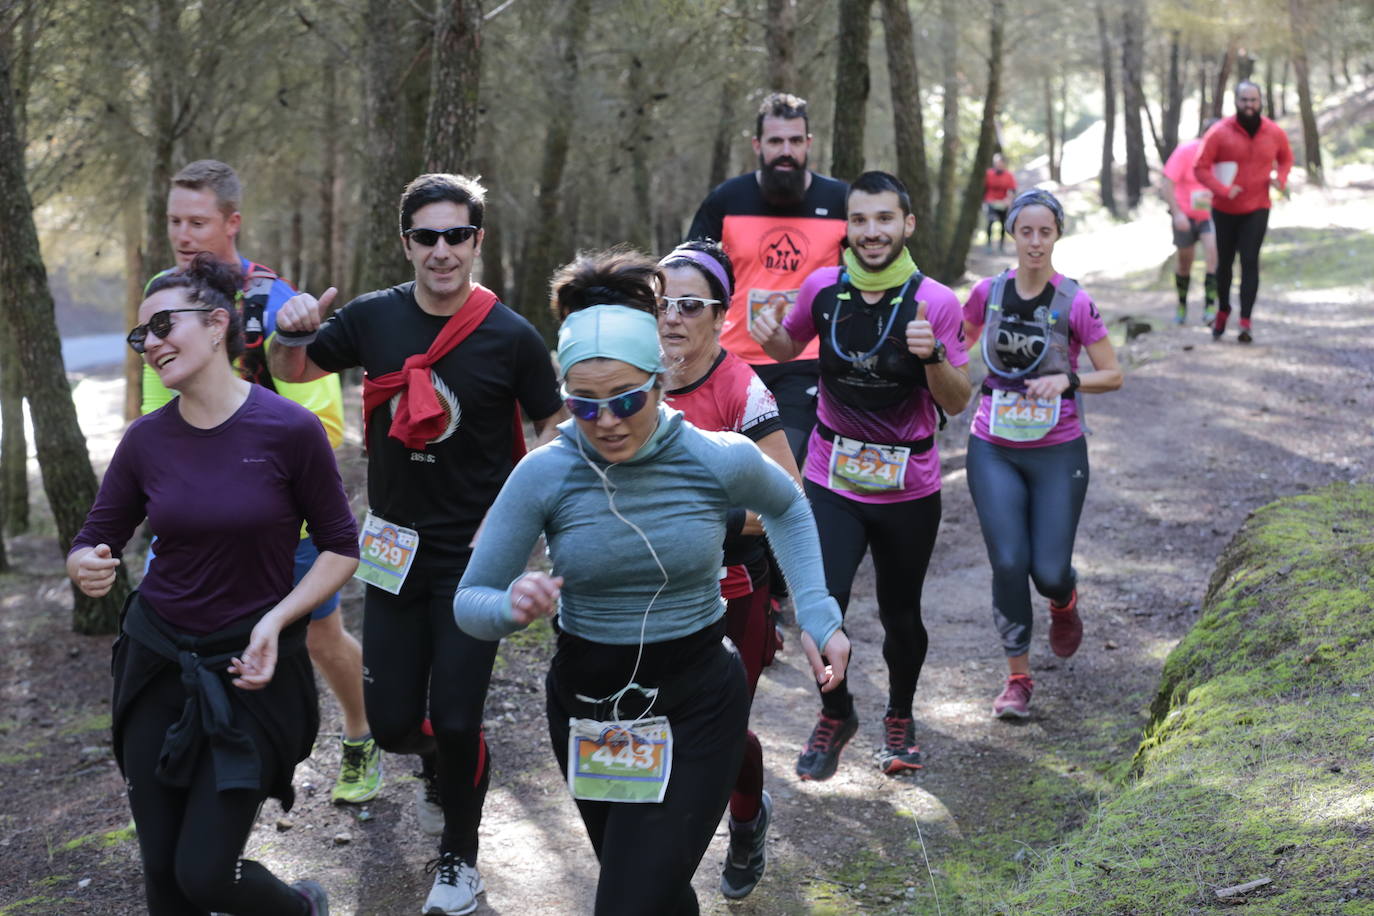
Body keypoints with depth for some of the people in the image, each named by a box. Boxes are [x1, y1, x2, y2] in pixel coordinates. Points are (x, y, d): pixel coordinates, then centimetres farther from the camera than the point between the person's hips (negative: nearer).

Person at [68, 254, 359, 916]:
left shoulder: (289, 430, -12)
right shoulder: (147, 439, -2)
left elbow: (341, 547, -4)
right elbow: (92, 544, 6)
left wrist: (277, 619, -18)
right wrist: (87, 569, -18)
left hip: (251, 671, -4)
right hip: (158, 663, 4)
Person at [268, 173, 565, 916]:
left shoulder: (511, 338, -11)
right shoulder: (374, 318, -3)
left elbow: (559, 432, -2)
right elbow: (292, 373, 12)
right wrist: (292, 334, -10)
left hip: (475, 555, -3)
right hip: (394, 546, 3)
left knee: (457, 722, -3)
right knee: (392, 722, 5)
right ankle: (438, 764, 43)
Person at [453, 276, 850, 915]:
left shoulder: (721, 461, -14)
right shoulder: (545, 475, -15)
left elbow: (787, 509, 10)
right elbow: (470, 602, -8)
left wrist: (817, 616, 1)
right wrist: (512, 606, -31)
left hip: (696, 714, -2)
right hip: (584, 711, 2)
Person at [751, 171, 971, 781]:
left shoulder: (935, 302, -10)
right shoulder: (822, 289, -3)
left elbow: (956, 403, -6)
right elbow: (789, 348, 16)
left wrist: (932, 355, -25)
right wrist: (769, 337, -7)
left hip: (908, 487, -1)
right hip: (833, 480, 1)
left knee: (900, 617, 11)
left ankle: (899, 717, 40)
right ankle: (835, 714, 16)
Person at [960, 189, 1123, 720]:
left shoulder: (1074, 303, -9)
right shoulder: (988, 293, 0)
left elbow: (1113, 376, -5)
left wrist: (1066, 380, -21)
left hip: (1057, 452, -2)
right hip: (993, 451, 2)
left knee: (1049, 571, -3)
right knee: (1009, 562, -9)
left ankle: (1065, 601, 37)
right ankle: (1018, 676, 8)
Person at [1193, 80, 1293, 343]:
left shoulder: (1274, 133, -3)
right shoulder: (1220, 132, -12)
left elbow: (1286, 158, 15)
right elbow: (1200, 167, -11)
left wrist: (1280, 178, -5)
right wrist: (1222, 189, -23)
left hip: (1257, 209, 0)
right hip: (1225, 210, 0)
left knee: (1250, 262, -11)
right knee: (1225, 262, 12)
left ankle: (1246, 321, -13)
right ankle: (1223, 311, 34)